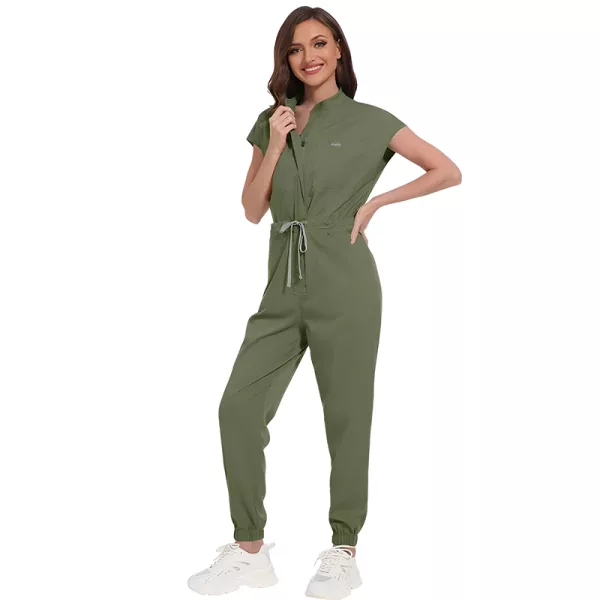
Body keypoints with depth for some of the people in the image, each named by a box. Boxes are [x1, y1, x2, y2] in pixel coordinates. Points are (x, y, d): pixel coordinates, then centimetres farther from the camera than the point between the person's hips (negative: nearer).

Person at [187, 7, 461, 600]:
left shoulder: (368, 121, 2)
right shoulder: (272, 121, 14)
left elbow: (448, 172, 1)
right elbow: (252, 209, 9)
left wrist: (375, 201, -3)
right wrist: (275, 145, -3)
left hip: (343, 284, -4)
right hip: (284, 284, 4)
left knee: (346, 416, 2)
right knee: (238, 406, -5)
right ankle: (249, 551, 7)